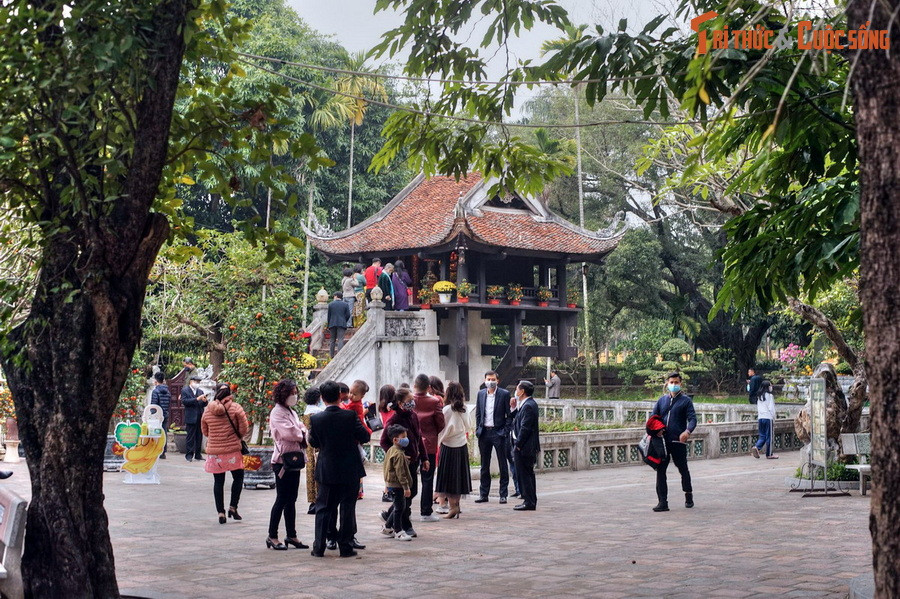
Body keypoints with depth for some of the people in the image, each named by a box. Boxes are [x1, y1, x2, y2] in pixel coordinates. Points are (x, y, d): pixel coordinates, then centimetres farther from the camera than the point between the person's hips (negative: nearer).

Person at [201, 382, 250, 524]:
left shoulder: (207, 410, 2)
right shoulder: (235, 407, -7)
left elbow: (204, 431, 12)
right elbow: (244, 428, -6)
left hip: (214, 450, 2)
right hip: (232, 449, -2)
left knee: (218, 482, 8)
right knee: (238, 477, 13)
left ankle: (220, 512, 7)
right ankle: (233, 507, 5)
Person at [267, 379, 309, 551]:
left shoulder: (292, 412, 18)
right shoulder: (277, 412, -10)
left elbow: (301, 429, 13)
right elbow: (288, 432, -20)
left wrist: (302, 434, -10)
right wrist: (301, 435, -3)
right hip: (282, 460, -8)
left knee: (291, 499, 11)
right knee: (282, 499, -5)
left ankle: (291, 535, 16)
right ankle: (272, 536, 2)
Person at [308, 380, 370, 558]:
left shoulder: (316, 419, -8)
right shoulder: (350, 416, -13)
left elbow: (313, 443, 4)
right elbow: (365, 437, -7)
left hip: (327, 471, 1)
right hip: (350, 471, -1)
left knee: (323, 508, 11)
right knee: (348, 508, 7)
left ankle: (319, 548, 11)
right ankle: (345, 547, 9)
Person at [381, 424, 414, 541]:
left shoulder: (391, 450, 13)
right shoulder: (399, 454, -20)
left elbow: (386, 468, 21)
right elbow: (400, 472, -23)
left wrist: (386, 484, 28)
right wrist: (406, 487, -22)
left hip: (390, 483, 10)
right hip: (397, 484, -10)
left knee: (398, 507, 18)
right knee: (399, 507, -2)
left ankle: (387, 527, 26)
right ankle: (398, 531, 5)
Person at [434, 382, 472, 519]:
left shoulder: (447, 409, -14)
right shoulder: (463, 409, 3)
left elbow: (445, 429, -12)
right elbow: (466, 427, 10)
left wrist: (439, 441, 2)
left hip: (449, 446, -6)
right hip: (462, 445, 6)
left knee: (448, 477, 0)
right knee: (459, 475, 13)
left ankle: (453, 506, -4)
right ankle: (457, 504, 18)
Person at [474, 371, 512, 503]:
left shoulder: (504, 394, -3)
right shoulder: (481, 394, 9)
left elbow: (509, 415, -2)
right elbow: (478, 414, 14)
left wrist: (505, 431, -9)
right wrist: (478, 430, 5)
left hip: (498, 432, -4)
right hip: (484, 432, 4)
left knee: (503, 465, 1)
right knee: (484, 466, 10)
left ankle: (503, 495, 7)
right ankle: (483, 494, 17)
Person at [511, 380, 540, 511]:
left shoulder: (528, 406, -18)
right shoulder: (530, 403, 13)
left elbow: (525, 428, -21)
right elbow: (519, 423, 14)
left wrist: (518, 445, -17)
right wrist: (515, 407, 6)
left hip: (524, 447, -11)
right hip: (529, 447, 11)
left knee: (524, 474, -5)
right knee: (528, 474, 16)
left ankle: (529, 503, -1)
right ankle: (531, 501, 23)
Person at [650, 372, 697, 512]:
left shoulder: (686, 401, 1)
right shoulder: (662, 400, 14)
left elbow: (692, 419, -8)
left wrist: (688, 431, -28)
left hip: (678, 441, -3)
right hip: (662, 441, 4)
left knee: (683, 469, 10)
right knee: (660, 471, -1)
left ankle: (688, 495, 32)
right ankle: (663, 502, 2)